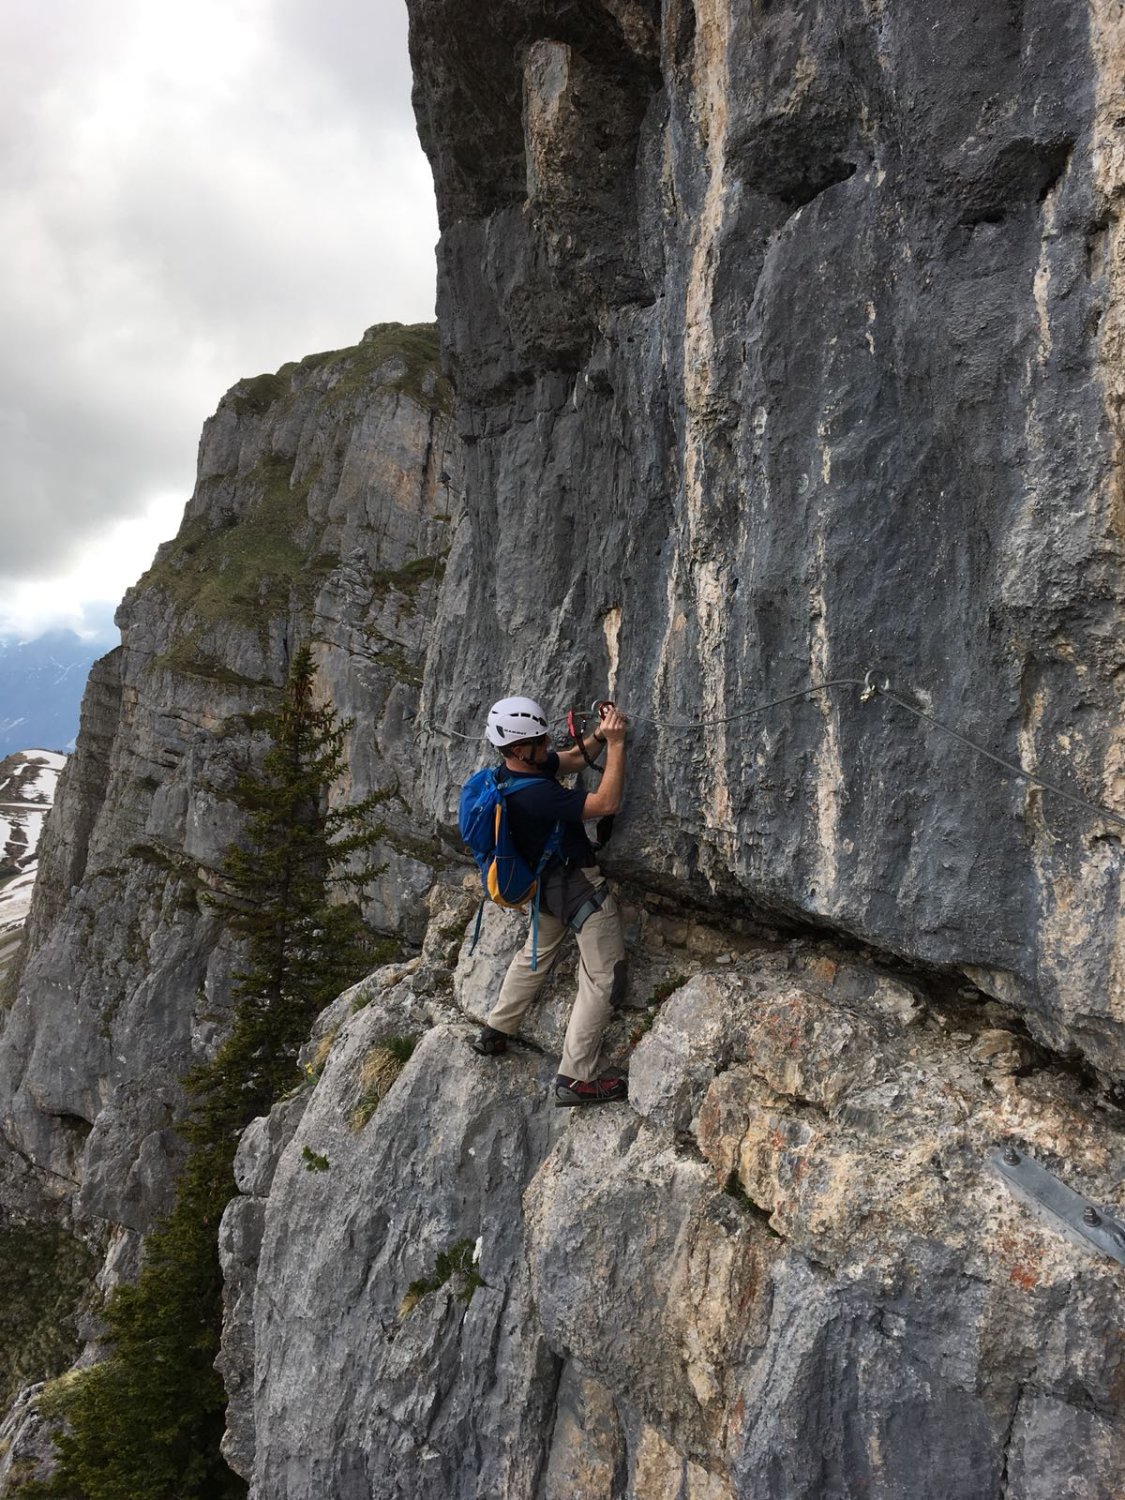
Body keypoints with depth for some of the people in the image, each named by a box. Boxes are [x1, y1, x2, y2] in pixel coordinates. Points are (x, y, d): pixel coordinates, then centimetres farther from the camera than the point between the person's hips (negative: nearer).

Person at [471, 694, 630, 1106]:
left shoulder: (522, 767, -4)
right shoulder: (535, 794, -33)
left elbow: (575, 759, 8)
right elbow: (606, 803, -31)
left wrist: (599, 735, -10)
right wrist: (616, 744, -27)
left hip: (548, 882, 10)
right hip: (579, 885, -10)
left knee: (536, 954, 28)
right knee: (605, 979, -2)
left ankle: (494, 1033, 40)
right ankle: (575, 1078, 1)